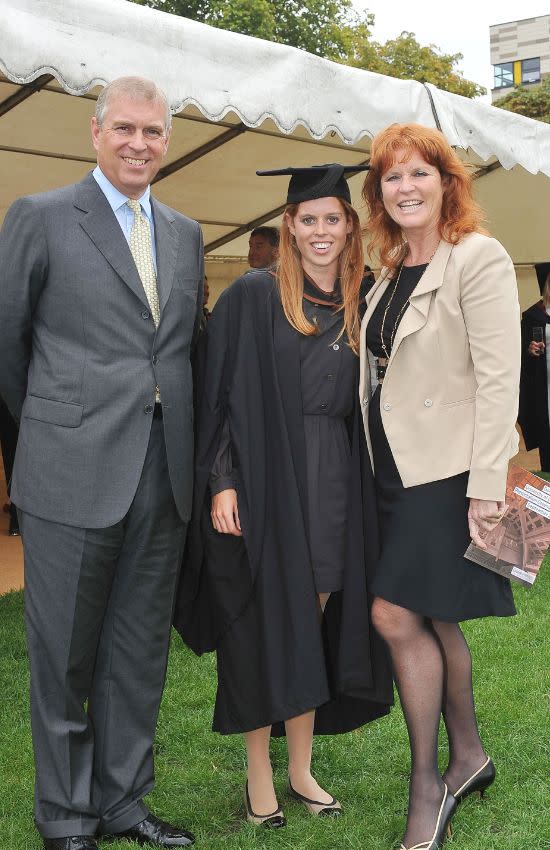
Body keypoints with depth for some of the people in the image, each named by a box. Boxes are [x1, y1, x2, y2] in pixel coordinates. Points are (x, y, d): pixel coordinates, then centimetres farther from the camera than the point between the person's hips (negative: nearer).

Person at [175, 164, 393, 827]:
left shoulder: (359, 306, 11)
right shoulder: (253, 296, -4)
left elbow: (359, 408, 15)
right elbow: (220, 394, -7)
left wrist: (354, 492, 8)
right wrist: (221, 482, -15)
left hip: (333, 486, 5)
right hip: (266, 480, -4)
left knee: (315, 623, 10)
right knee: (265, 627, 1)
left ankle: (301, 771, 24)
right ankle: (259, 780, 16)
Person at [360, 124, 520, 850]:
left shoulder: (479, 257, -11)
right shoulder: (392, 274, 11)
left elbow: (499, 376, -17)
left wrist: (485, 483, -21)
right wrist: (379, 466, 9)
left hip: (446, 472, -8)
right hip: (397, 470, 8)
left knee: (397, 616, -8)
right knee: (432, 620, 14)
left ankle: (427, 788, 8)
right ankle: (469, 756, 31)